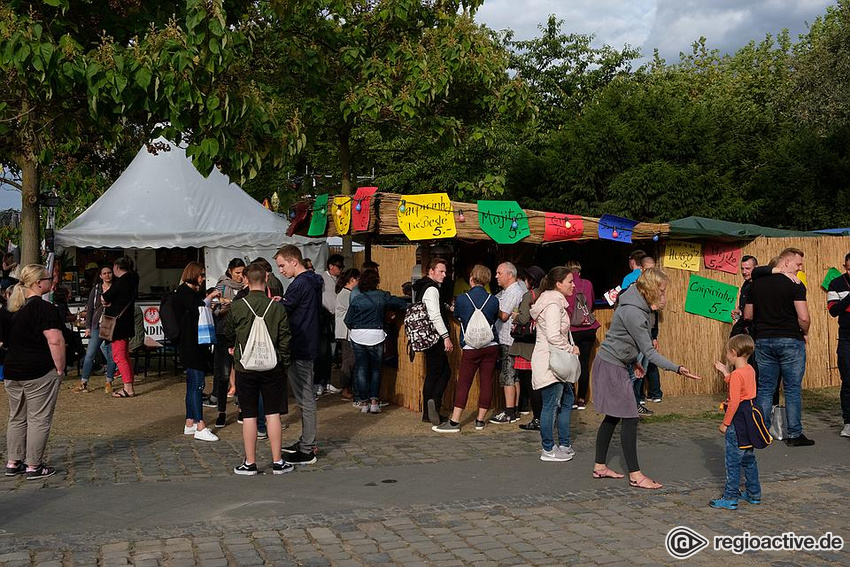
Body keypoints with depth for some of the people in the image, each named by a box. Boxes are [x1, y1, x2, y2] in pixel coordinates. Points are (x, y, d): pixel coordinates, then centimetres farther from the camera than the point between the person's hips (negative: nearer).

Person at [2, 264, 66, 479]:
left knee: (17, 418, 17)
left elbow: (5, 338, 19)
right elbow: (55, 341, -22)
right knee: (38, 420, 1)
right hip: (40, 373, -8)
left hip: (12, 372, 8)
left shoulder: (9, 308, 9)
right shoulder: (44, 308, -15)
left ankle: (13, 463, 23)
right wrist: (60, 369, -13)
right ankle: (34, 466, 6)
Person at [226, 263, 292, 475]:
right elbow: (285, 339, -4)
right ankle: (277, 462, 11)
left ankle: (250, 463, 13)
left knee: (249, 416, 6)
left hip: (245, 366, 0)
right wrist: (283, 362, 9)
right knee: (273, 414, 6)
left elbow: (228, 334, 10)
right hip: (272, 368, 0)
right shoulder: (277, 307, -7)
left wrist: (232, 347, 31)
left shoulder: (236, 307, -6)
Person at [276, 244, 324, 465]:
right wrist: (281, 303, 9)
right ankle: (306, 441, 26)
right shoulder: (313, 281, 13)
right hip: (308, 345, 10)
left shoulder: (299, 285, -18)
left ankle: (307, 451, -1)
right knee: (305, 396, 17)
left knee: (305, 399, -6)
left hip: (299, 349, -10)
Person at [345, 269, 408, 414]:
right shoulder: (382, 296, -4)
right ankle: (374, 401, 1)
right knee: (376, 369, 11)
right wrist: (409, 303, 24)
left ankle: (364, 402, 8)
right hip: (376, 336, -1)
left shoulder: (356, 299, -1)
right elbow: (401, 303, 3)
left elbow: (348, 320, 2)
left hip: (358, 337, 1)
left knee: (361, 369, 8)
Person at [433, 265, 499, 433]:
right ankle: (480, 420, 13)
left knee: (463, 384, 0)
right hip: (491, 346, 2)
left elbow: (457, 315, 12)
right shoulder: (493, 300, -1)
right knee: (486, 383, 7)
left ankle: (454, 422, 0)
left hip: (470, 348, -2)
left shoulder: (461, 299, -6)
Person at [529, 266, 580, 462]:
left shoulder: (556, 302, 16)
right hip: (549, 363, -11)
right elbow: (553, 336, -26)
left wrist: (570, 348, 10)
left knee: (566, 401, 16)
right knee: (551, 405, -3)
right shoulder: (553, 304, -17)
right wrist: (571, 349, -13)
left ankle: (564, 445, 23)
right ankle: (548, 450, 6)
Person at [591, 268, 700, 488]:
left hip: (615, 364, 10)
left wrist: (633, 362, 18)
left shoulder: (640, 307, 6)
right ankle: (635, 475, -2)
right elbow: (649, 352, -23)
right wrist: (677, 369, -25)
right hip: (611, 367, -10)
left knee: (613, 417, 14)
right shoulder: (632, 312, -25)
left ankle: (600, 467, 22)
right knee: (629, 419, -7)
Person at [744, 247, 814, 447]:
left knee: (765, 389, 10)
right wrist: (804, 333, 3)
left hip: (763, 341, 4)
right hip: (790, 340, -4)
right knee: (793, 389, 5)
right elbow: (803, 317, -14)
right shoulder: (794, 284, -9)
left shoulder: (756, 283, 7)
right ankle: (794, 434, 9)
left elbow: (747, 316, 11)